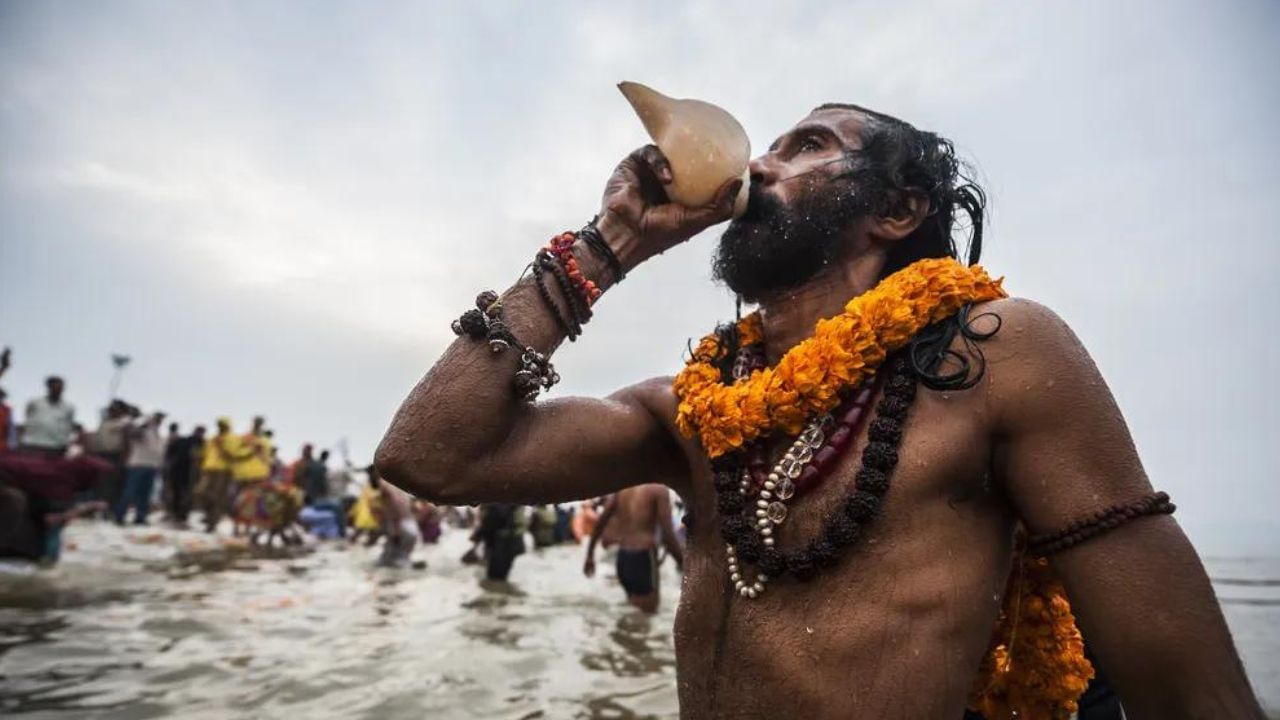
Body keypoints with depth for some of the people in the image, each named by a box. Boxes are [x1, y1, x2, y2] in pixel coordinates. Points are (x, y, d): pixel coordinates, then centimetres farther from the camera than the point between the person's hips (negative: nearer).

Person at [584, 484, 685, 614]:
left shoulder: (621, 489, 9)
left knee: (633, 610, 21)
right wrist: (684, 563, -8)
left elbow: (599, 524, 10)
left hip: (622, 558, 6)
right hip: (643, 558, -6)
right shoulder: (659, 489, -8)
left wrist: (590, 556, 19)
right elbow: (667, 534, -14)